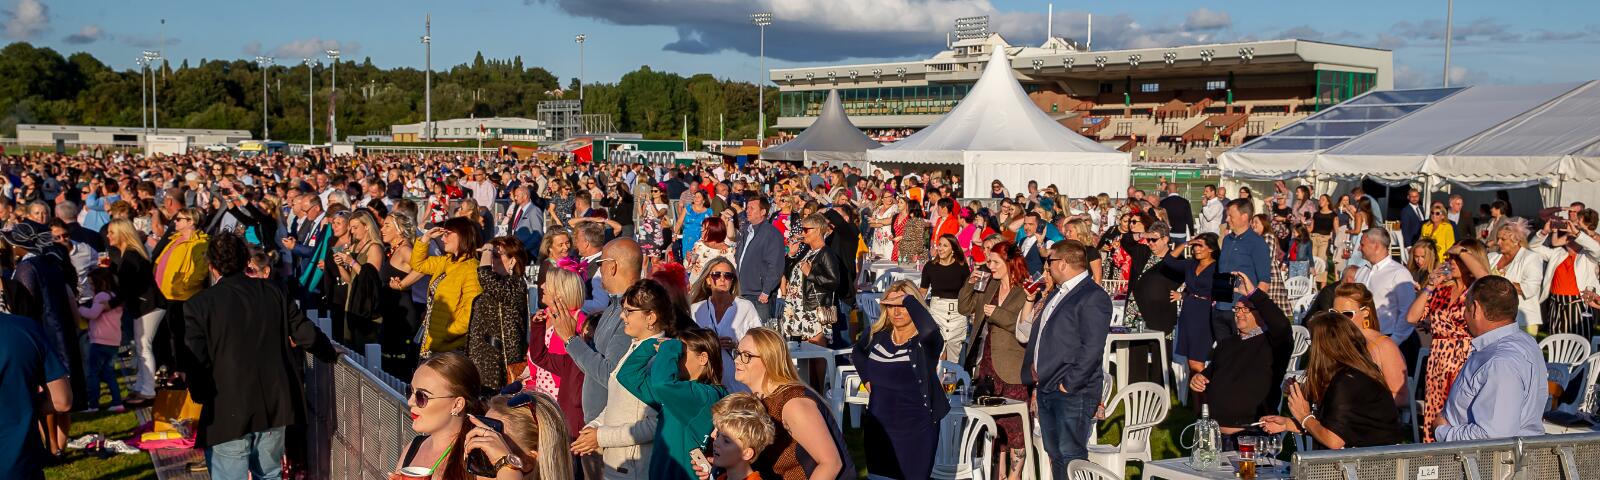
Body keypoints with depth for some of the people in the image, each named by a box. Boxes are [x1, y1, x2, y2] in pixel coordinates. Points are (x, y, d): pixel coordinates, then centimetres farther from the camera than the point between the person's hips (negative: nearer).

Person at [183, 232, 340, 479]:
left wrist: (201, 397, 8)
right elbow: (307, 334, 8)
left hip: (228, 412, -4)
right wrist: (330, 354, 29)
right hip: (274, 407, 4)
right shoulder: (273, 292, 3)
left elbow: (195, 360, -10)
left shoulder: (198, 305, -8)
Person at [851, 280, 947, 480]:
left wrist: (908, 300, -30)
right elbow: (857, 352, 24)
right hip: (878, 426, 5)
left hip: (916, 429, -5)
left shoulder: (926, 342, -14)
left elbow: (929, 329, -41)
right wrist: (866, 379, 12)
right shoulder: (877, 335, 2)